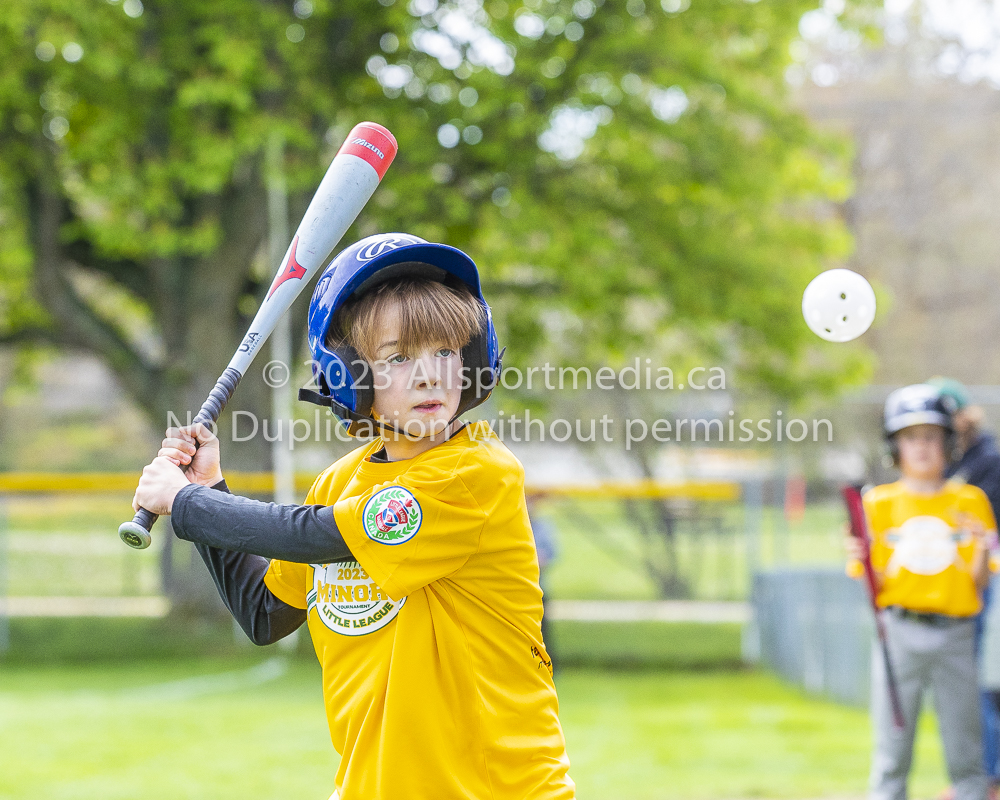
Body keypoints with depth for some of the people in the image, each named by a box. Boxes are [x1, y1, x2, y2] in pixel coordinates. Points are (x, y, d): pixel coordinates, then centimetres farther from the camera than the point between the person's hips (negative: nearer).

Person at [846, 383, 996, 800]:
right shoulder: (879, 503, 7)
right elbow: (874, 585, 5)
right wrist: (861, 562, -16)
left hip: (954, 635, 0)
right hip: (898, 633, 0)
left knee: (966, 753, 1)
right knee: (891, 751, 0)